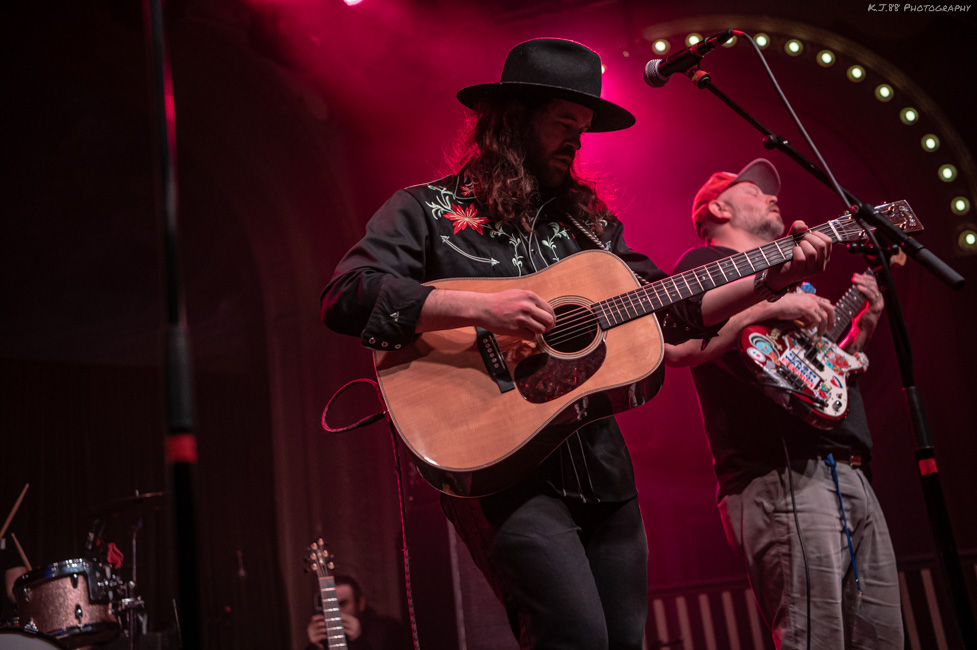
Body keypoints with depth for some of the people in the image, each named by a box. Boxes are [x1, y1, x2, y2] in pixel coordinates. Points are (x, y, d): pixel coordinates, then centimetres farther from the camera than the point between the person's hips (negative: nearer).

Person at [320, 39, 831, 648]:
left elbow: (669, 310, 18)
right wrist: (480, 307, -23)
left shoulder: (589, 221, 19)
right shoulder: (427, 209, 2)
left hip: (598, 464, 6)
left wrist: (773, 279, 6)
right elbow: (345, 296, -13)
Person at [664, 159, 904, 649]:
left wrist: (864, 325, 20)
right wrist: (771, 307, -17)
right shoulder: (706, 262, 4)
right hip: (786, 476, -9)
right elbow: (672, 348, -15)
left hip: (853, 477, 9)